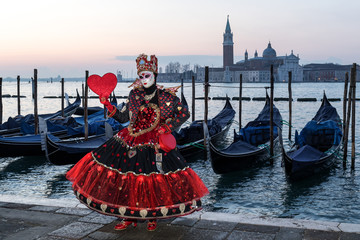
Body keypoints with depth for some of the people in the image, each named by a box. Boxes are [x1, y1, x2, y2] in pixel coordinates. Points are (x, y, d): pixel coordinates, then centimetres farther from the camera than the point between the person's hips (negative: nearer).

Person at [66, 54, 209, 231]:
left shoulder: (166, 96, -6)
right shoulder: (134, 94, 3)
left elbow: (184, 114, 1)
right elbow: (123, 117, 7)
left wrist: (166, 128, -8)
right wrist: (107, 105, -3)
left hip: (156, 144, -3)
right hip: (132, 143, 3)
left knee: (154, 182, -2)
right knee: (127, 179, 1)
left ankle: (152, 217, 19)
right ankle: (129, 217, 16)